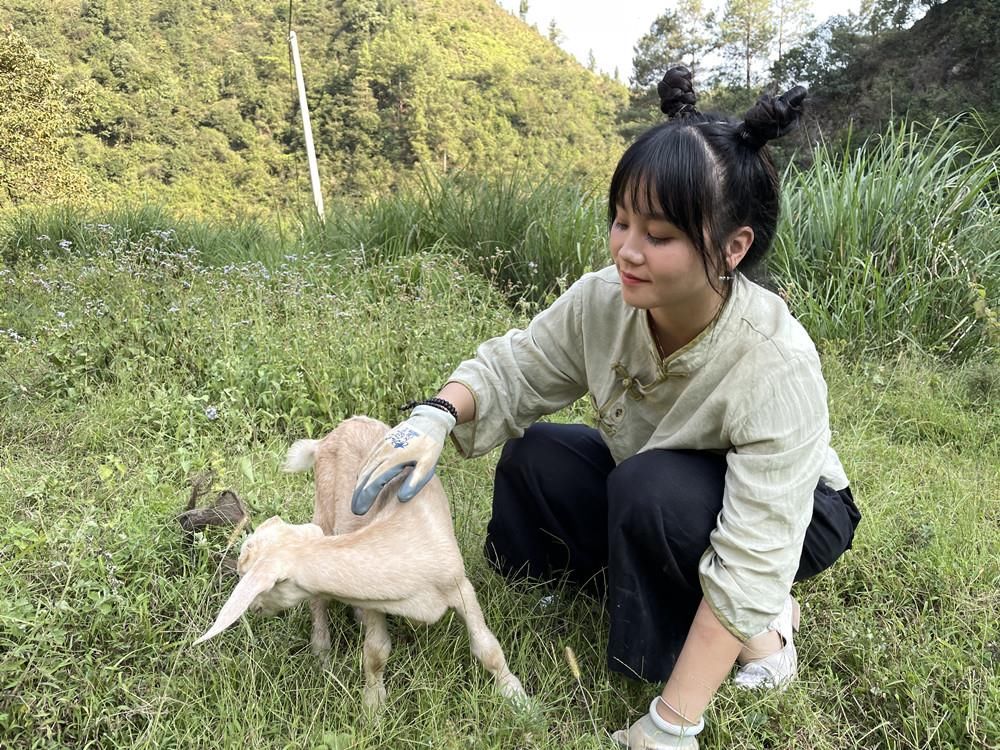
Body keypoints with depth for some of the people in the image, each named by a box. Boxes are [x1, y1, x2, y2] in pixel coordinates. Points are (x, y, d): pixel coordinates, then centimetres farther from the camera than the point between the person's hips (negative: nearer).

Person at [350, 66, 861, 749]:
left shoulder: (776, 367, -38)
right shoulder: (601, 301, -24)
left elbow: (748, 565, -37)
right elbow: (509, 369, -10)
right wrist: (436, 416, -32)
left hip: (793, 513, -5)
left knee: (652, 486, -35)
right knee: (532, 460, -13)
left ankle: (758, 627, -8)